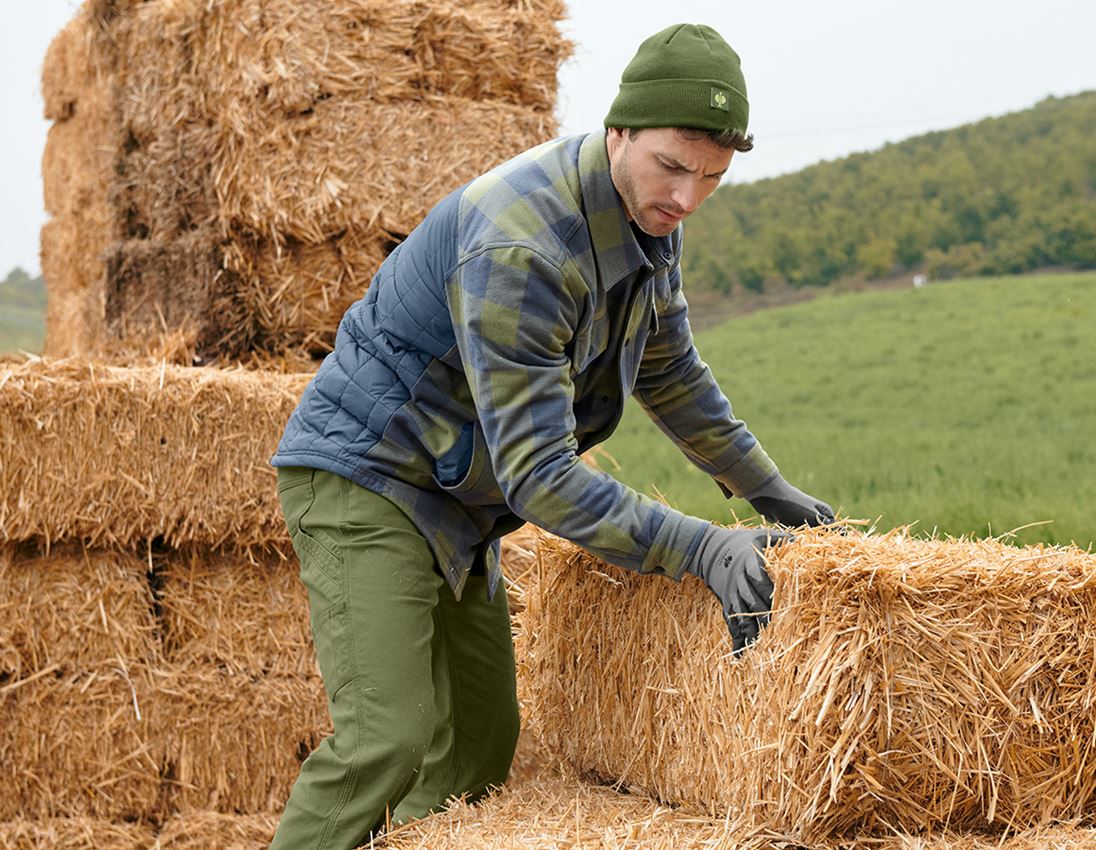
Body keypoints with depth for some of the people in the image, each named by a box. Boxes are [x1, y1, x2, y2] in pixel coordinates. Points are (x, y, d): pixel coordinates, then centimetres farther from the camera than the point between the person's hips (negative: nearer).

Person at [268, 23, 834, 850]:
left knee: (481, 738, 10)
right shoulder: (519, 244, -31)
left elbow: (670, 373, 17)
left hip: (454, 502, 9)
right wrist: (699, 548, -33)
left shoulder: (648, 217, -2)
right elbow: (539, 473, -31)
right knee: (389, 735, -20)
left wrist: (768, 488, 19)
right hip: (364, 473, -9)